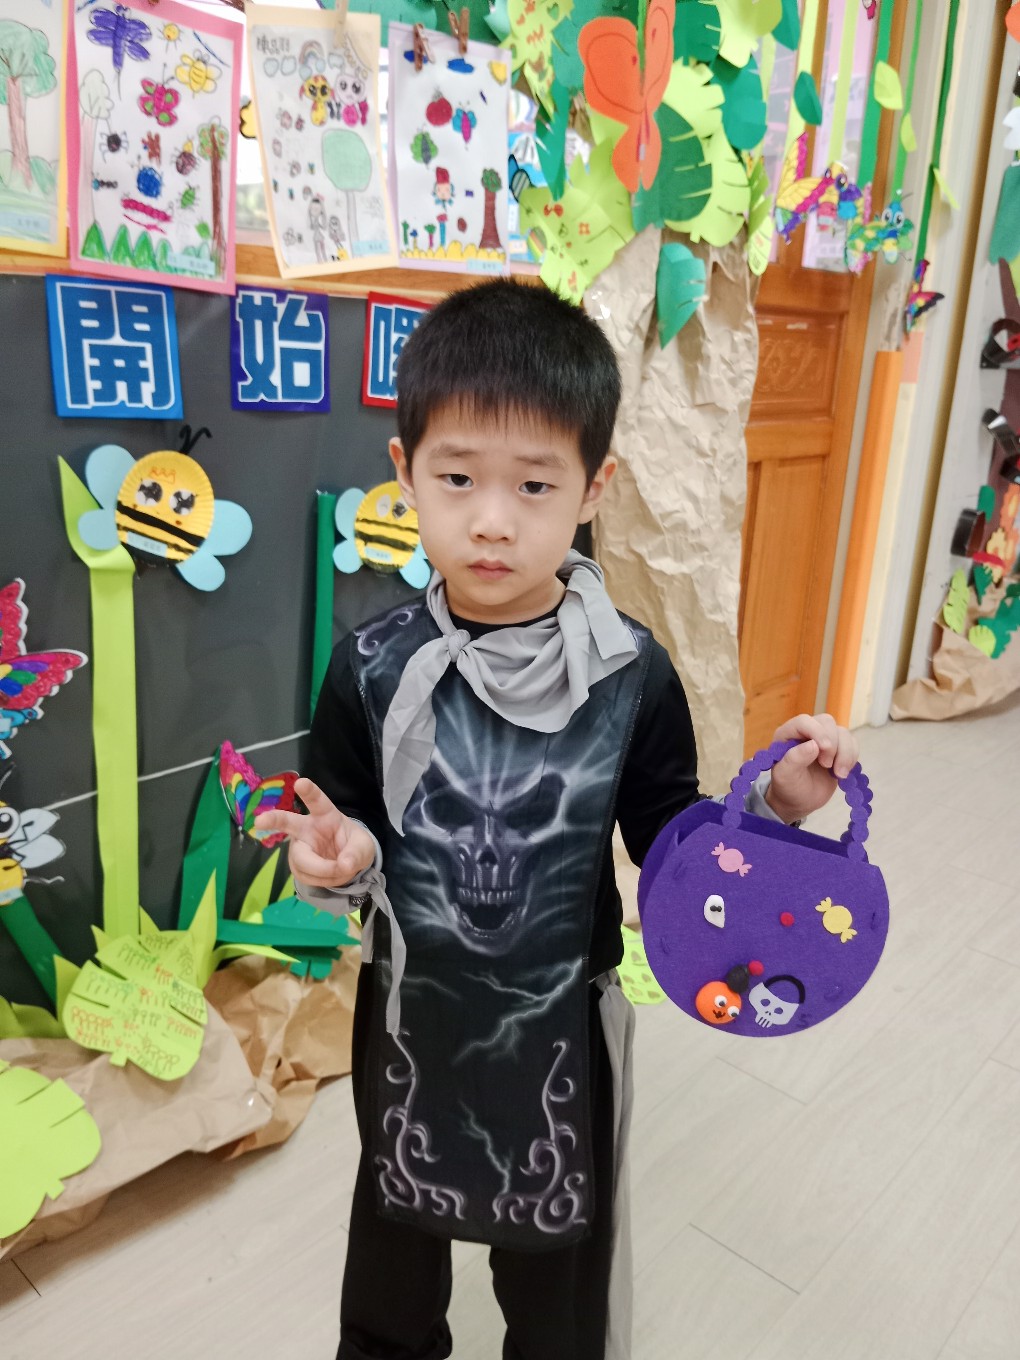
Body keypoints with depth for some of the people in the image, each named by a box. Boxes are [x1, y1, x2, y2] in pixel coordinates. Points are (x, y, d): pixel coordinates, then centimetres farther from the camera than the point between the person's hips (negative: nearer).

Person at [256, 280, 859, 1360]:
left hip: (562, 1021, -1)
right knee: (399, 1223, 29)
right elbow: (341, 851, -4)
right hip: (412, 1014, 2)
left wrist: (771, 807, -23)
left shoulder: (632, 674, -17)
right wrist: (340, 865, -26)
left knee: (562, 1246, 24)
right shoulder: (373, 668, -15)